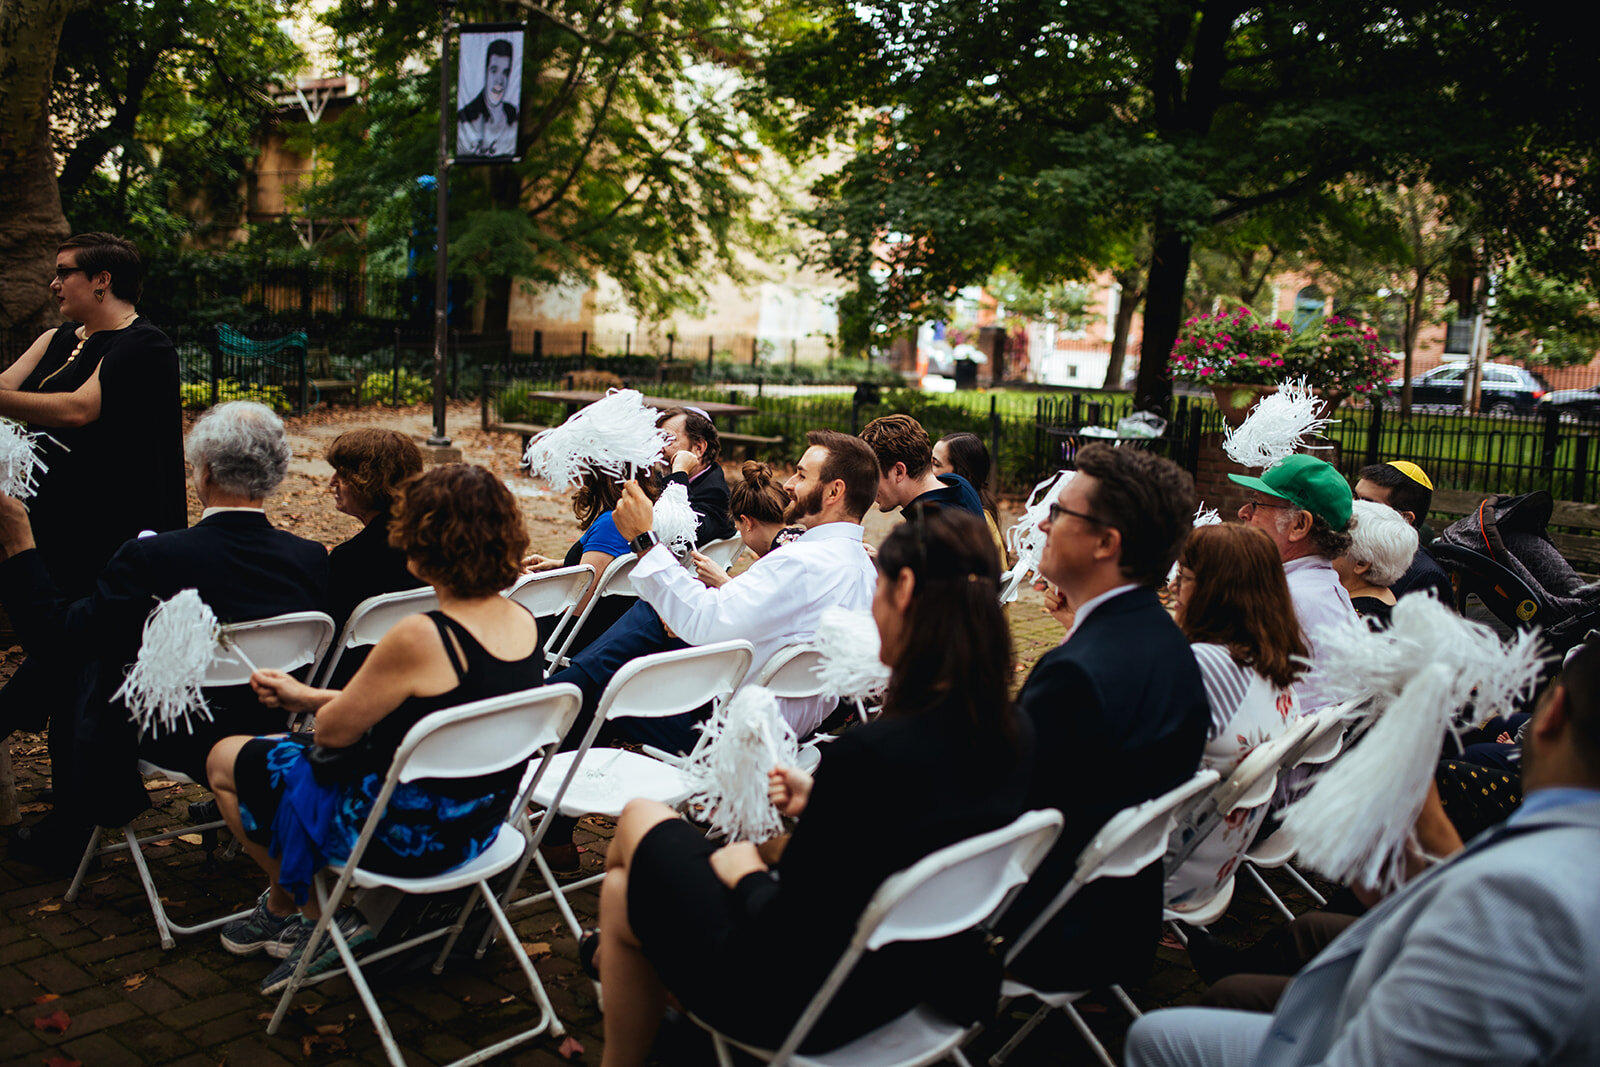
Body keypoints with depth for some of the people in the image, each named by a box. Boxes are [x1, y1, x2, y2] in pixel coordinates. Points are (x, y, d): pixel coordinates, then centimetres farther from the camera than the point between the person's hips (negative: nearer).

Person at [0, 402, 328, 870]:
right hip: (278, 741, 5)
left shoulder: (152, 558, -26)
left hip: (180, 742, -4)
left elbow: (58, 635, -15)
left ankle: (65, 835, 39)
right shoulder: (312, 558, -16)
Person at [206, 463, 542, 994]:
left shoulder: (421, 638, -30)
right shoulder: (524, 623, -4)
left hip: (405, 836, -8)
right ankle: (282, 910, 24)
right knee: (285, 750, 26)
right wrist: (307, 695, 12)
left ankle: (298, 909, 26)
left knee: (226, 760, 14)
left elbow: (334, 730, -16)